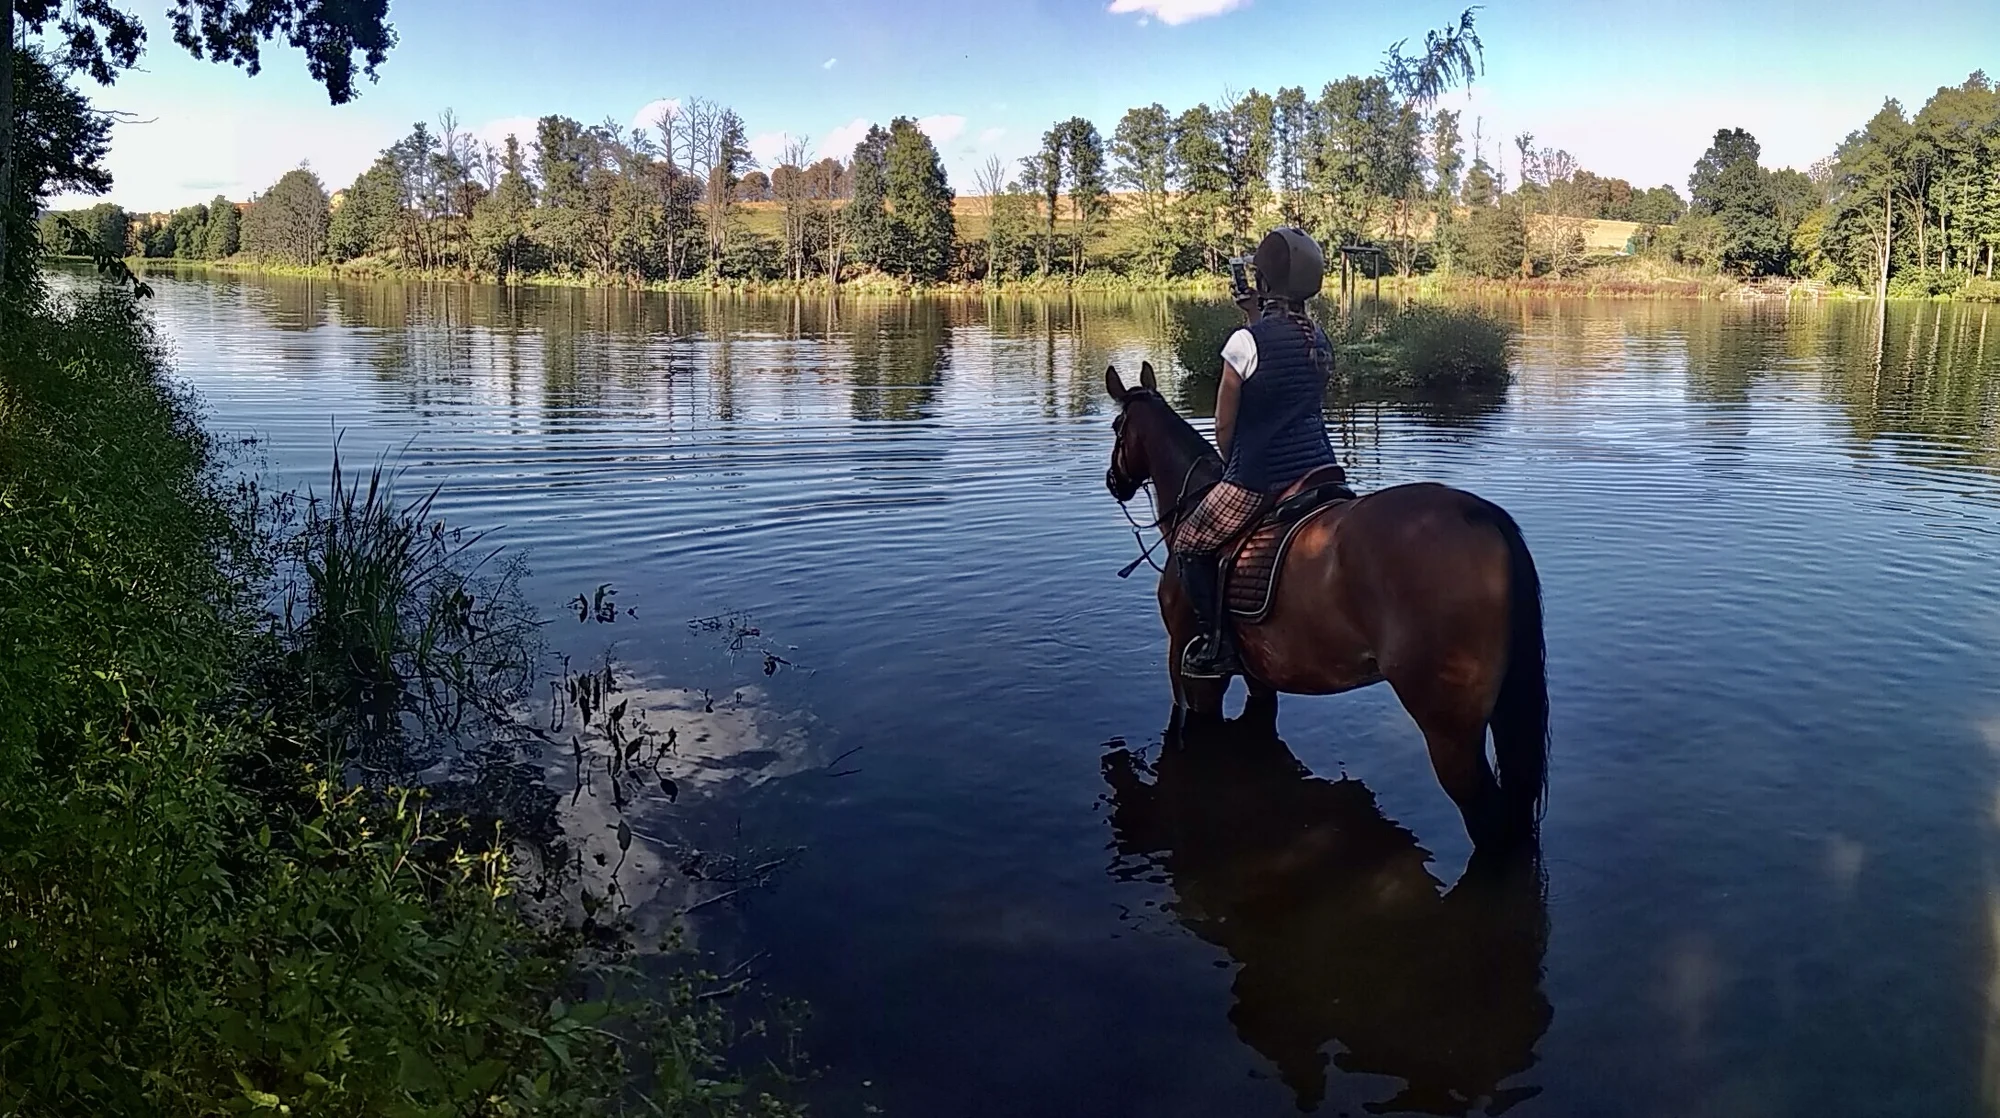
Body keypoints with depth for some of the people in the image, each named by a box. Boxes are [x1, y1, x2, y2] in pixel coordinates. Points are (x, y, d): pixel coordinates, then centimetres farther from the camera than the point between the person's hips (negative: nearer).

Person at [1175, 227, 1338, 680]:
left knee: (1189, 543, 10)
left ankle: (1219, 644, 7)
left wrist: (1232, 466, 12)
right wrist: (1256, 319, 16)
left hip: (1259, 479, -7)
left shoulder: (1246, 341, -15)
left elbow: (1224, 425, -8)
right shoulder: (1320, 340, 5)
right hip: (1318, 469, 7)